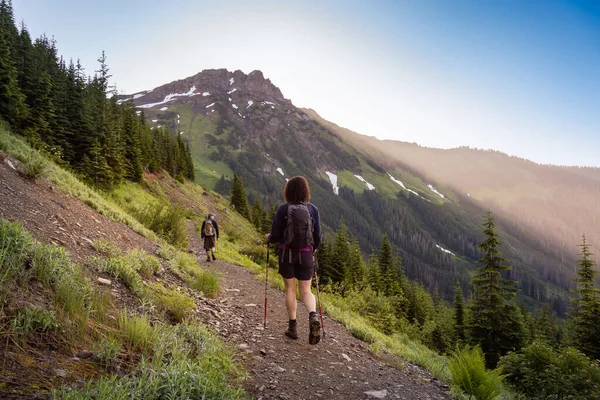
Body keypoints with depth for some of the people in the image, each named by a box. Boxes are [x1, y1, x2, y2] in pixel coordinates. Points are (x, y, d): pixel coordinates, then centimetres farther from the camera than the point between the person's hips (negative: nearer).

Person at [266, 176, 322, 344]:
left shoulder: (283, 209, -9)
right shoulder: (313, 209, -3)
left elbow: (276, 236, -8)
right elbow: (317, 237, 1)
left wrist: (268, 237, 15)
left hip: (287, 254, -1)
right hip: (306, 255, 1)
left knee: (290, 289, 13)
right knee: (306, 291, 10)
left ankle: (292, 327, 17)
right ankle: (313, 316, -17)